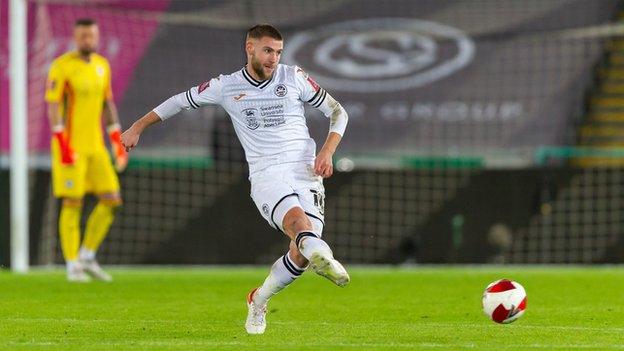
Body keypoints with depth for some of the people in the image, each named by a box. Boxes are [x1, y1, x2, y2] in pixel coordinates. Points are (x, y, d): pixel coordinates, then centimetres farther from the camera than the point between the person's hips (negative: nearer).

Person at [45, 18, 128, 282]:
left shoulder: (102, 65, 11)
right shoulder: (61, 66, -10)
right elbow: (53, 106, -14)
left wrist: (118, 142, 11)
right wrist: (63, 145, -21)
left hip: (95, 147, 7)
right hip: (70, 147, -7)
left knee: (111, 200, 0)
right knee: (72, 204, -6)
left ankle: (87, 258, 12)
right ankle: (73, 267, 1)